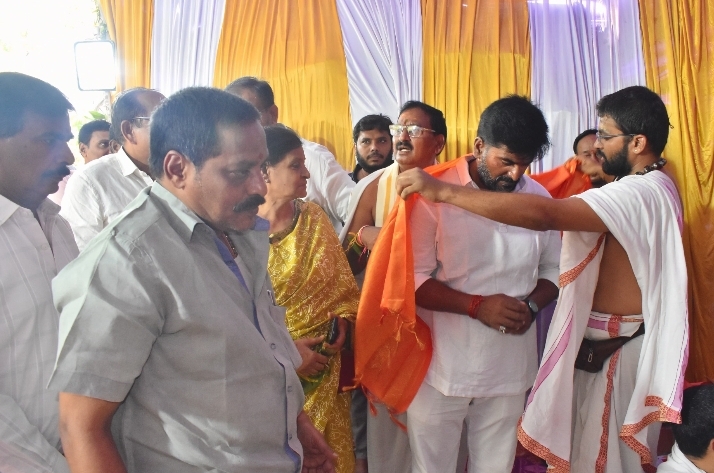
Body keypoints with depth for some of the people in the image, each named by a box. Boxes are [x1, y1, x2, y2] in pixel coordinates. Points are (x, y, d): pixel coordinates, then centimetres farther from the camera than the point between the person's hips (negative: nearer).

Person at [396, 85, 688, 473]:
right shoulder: (646, 188, 11)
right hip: (596, 341, 9)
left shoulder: (642, 193, -24)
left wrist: (445, 191, -37)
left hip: (620, 348, -9)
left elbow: (544, 215, -37)